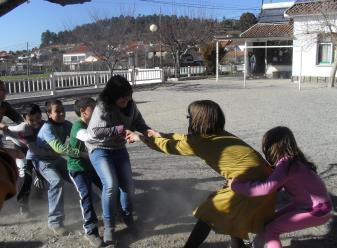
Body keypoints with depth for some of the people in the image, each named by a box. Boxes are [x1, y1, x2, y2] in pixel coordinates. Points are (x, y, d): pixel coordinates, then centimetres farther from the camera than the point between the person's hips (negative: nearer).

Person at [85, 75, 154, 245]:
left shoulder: (130, 105, -8)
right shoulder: (103, 107, -25)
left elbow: (138, 122, 4)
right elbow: (95, 131, -31)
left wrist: (148, 131, -16)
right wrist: (118, 129, -34)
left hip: (119, 149, 6)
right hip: (99, 149, -5)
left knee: (128, 185, 4)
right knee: (111, 185, -20)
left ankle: (128, 216, 33)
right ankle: (108, 226, 0)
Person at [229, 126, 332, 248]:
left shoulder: (285, 163, -23)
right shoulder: (292, 161, 7)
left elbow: (268, 188, -36)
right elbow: (274, 183, 9)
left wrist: (237, 186, -27)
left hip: (318, 211, -9)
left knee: (270, 230, -8)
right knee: (272, 221, 11)